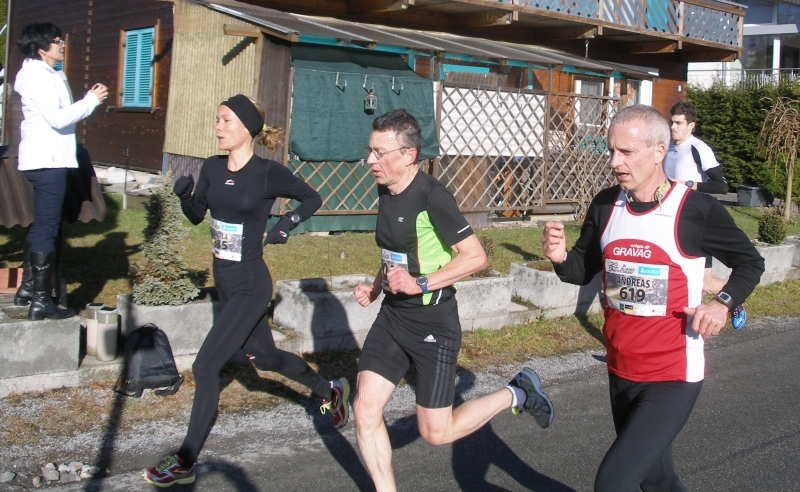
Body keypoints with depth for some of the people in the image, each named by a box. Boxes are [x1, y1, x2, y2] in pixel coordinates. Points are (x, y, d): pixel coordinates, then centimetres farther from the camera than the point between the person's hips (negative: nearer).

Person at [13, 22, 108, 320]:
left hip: (46, 160, 11)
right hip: (47, 161, -11)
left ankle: (27, 288, 28)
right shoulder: (39, 77, -13)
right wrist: (91, 101, -13)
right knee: (47, 230, -8)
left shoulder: (47, 75, 17)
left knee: (40, 226, 18)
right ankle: (40, 301, -4)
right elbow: (58, 118, -21)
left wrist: (88, 101, 5)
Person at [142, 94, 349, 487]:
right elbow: (196, 216, 11)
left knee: (204, 367, -9)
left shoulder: (269, 173, -14)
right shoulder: (212, 168, 2)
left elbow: (312, 198, 0)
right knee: (266, 357, 22)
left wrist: (288, 223, -15)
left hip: (249, 285, -8)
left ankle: (185, 463, 4)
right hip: (224, 281, 8)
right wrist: (183, 194, -9)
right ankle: (330, 390, 46)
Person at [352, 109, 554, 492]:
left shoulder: (431, 197, -20)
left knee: (437, 433, 2)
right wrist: (375, 288, 7)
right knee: (365, 411, 1)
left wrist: (421, 283, -24)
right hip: (392, 316, 8)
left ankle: (517, 395, 23)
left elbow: (475, 257, -20)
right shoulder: (386, 191, 5)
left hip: (433, 324, -8)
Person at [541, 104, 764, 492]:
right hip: (621, 371, 6)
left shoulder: (696, 210, -15)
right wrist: (561, 258, -13)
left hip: (672, 376, -6)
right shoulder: (606, 206, -1)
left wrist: (722, 303, -16)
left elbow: (750, 261, 1)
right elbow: (584, 271, 9)